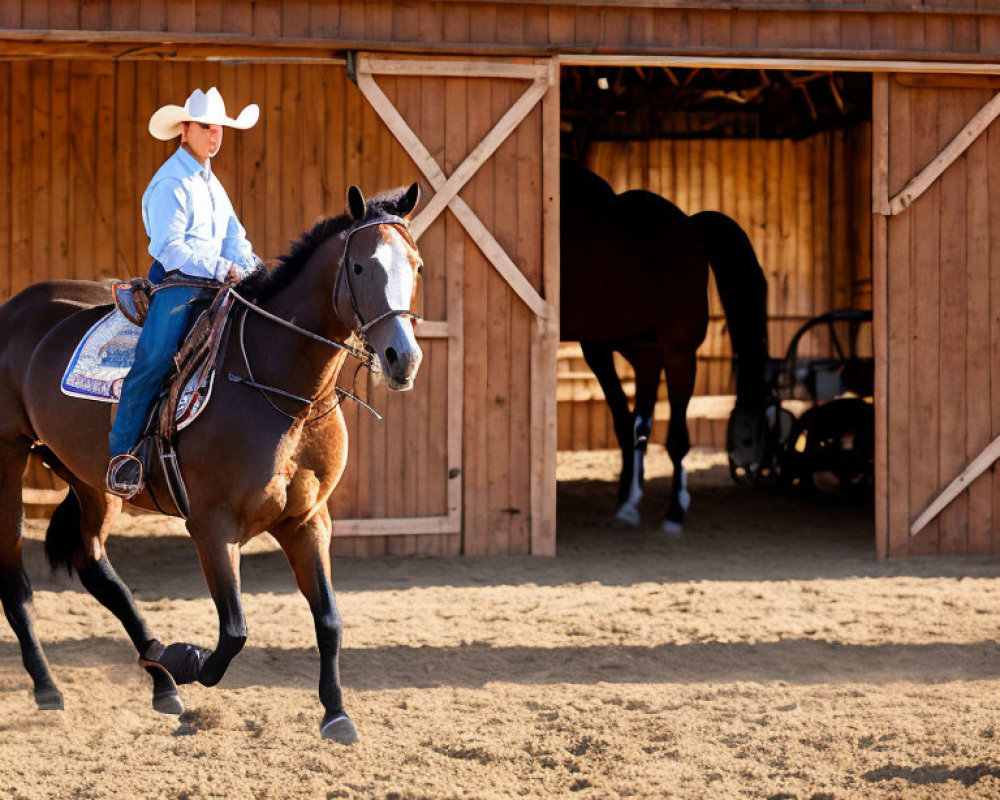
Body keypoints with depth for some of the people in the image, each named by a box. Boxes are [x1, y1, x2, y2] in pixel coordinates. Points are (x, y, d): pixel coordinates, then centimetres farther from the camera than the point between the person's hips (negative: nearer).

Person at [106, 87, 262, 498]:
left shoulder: (210, 182, 21)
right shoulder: (170, 183, -8)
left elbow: (232, 238, 21)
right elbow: (169, 247, -16)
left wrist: (252, 267, 1)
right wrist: (220, 270, -19)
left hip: (213, 281, 9)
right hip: (176, 281, -9)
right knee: (153, 360, -22)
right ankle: (121, 454, -21)